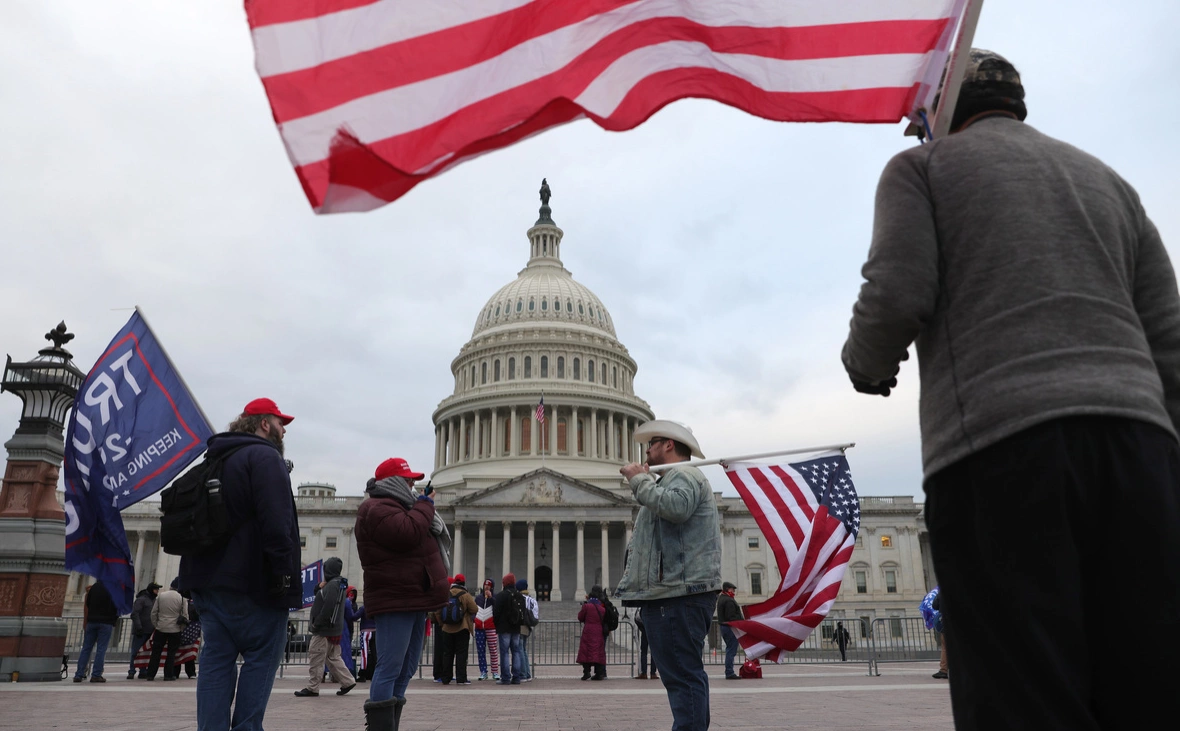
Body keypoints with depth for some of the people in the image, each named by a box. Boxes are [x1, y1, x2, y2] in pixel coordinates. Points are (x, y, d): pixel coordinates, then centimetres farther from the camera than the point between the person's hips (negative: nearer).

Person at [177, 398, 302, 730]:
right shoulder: (264, 456, -9)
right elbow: (276, 523, -21)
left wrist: (203, 576, 22)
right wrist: (285, 575, -19)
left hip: (209, 578, 9)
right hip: (252, 580, -8)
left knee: (216, 658, 7)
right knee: (261, 658, -1)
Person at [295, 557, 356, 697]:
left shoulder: (333, 584, -15)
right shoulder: (337, 584, 17)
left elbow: (328, 607, -23)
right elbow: (317, 594, 23)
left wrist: (316, 623, -16)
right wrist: (321, 586, 3)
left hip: (325, 629, -10)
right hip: (333, 629, 10)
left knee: (315, 658, -2)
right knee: (333, 657, 15)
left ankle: (312, 688, 3)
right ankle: (348, 681, 16)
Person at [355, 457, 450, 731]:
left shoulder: (396, 506, 25)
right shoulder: (378, 507, -11)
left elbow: (424, 536, 25)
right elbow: (407, 534, -25)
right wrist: (425, 505, -12)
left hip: (412, 599, 11)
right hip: (395, 601, -11)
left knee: (405, 670, 13)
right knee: (390, 669, -12)